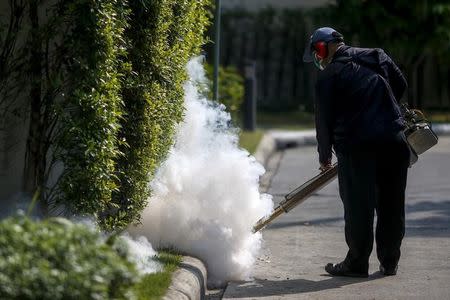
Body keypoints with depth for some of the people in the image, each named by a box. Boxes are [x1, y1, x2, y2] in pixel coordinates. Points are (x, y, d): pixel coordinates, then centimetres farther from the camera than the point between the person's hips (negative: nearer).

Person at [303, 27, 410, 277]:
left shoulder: (329, 76, 0)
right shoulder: (377, 56, 12)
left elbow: (325, 120, 3)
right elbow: (400, 85, 20)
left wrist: (325, 157, 16)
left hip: (356, 146, -4)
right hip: (394, 140, 5)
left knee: (358, 207, 2)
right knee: (391, 205, 11)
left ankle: (357, 262, 7)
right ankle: (390, 262, 16)